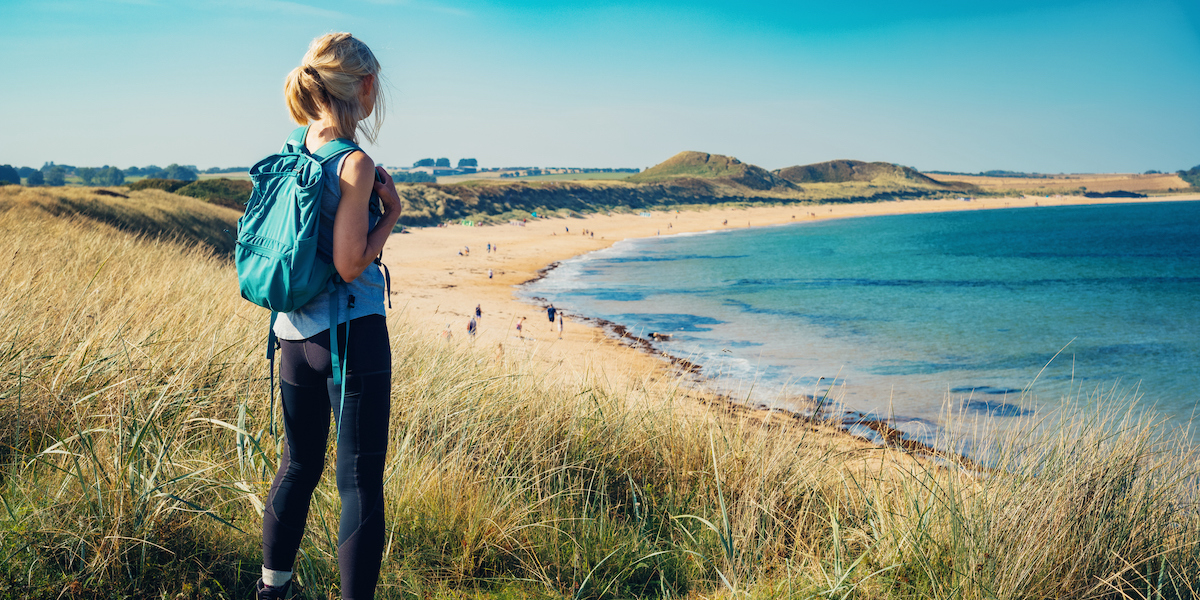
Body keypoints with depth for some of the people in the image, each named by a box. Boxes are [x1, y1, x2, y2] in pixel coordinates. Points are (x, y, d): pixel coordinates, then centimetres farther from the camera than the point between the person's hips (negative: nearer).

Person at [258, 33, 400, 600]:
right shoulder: (355, 164, -16)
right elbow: (350, 263, -18)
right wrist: (391, 212, -6)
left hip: (294, 333, 8)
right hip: (350, 333, -8)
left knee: (298, 464, 21)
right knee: (360, 482, 2)